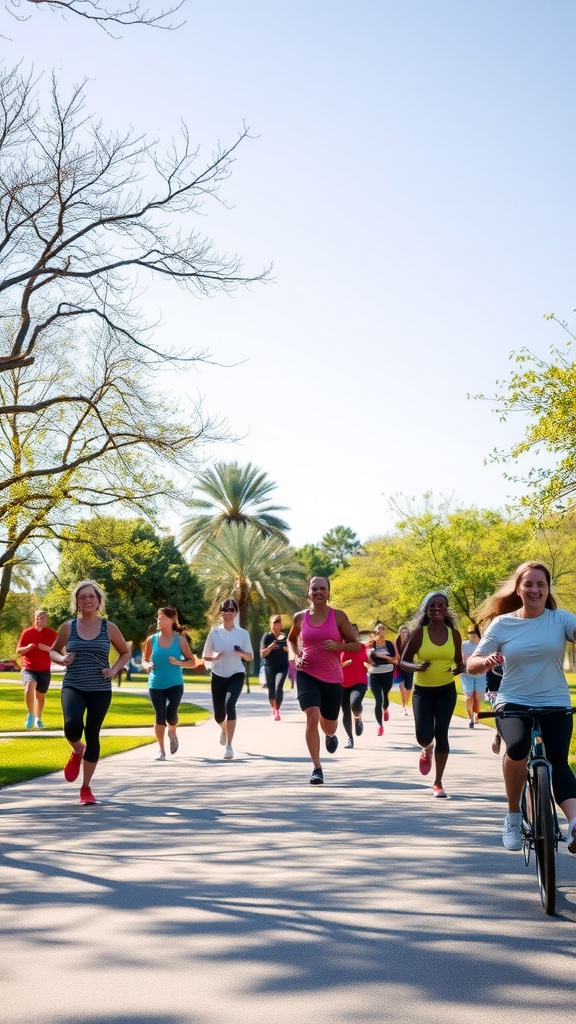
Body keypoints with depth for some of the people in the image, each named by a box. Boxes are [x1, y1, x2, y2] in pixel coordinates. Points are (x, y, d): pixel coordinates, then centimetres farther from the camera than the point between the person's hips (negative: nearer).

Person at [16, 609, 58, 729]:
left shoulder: (52, 633, 0)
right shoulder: (27, 632, -1)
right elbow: (18, 651, 2)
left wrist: (48, 648, -19)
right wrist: (28, 647, -19)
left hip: (44, 670, 2)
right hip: (28, 668, -2)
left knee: (40, 695, 11)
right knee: (30, 685, -31)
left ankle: (38, 719, 33)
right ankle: (31, 715, -20)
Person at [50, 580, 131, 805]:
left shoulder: (109, 628, 1)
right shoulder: (68, 627, 1)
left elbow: (125, 653, 15)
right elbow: (53, 651, 15)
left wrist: (114, 670, -3)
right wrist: (62, 658, -8)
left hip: (100, 690, 1)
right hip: (73, 687, -1)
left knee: (92, 736, 4)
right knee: (72, 726, -27)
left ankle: (86, 788, 20)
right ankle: (77, 752, 10)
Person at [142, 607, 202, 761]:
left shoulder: (180, 640, -1)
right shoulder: (151, 639, 3)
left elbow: (193, 662, 1)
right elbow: (144, 661, 11)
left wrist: (178, 662, -16)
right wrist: (147, 665, -11)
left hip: (175, 684, -1)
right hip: (156, 685, 1)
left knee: (171, 715, -13)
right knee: (160, 717, -4)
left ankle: (172, 733, 23)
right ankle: (161, 750, 10)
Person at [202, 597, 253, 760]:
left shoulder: (243, 633, -1)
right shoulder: (214, 632, 0)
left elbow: (250, 656, 6)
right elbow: (205, 656, 5)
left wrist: (242, 653, -17)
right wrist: (214, 657, -17)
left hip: (236, 675, -2)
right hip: (218, 676, 2)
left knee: (230, 704, -27)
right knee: (218, 714, 7)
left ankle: (229, 746, -22)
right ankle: (224, 729, 48)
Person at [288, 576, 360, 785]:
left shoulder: (338, 616, -4)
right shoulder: (300, 617, 2)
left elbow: (356, 645, 0)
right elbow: (291, 638, 22)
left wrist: (338, 646, -19)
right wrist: (296, 657, 3)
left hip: (332, 678, 0)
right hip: (307, 674, 0)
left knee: (328, 725, 13)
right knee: (312, 717, -22)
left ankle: (330, 735, 54)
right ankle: (317, 768, -13)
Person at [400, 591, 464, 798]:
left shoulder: (454, 634, 1)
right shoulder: (419, 633, -5)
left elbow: (459, 662, 12)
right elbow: (404, 661, -1)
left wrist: (459, 669, -11)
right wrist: (416, 667, -23)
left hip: (446, 690, 1)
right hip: (422, 690, -1)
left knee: (441, 734, -4)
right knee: (424, 736, -12)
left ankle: (438, 783, 9)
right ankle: (427, 750, 29)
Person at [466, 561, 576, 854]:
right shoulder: (501, 624, 1)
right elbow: (472, 665, 0)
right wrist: (486, 661, -23)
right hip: (512, 702, -1)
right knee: (518, 746, -28)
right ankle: (513, 816, -8)